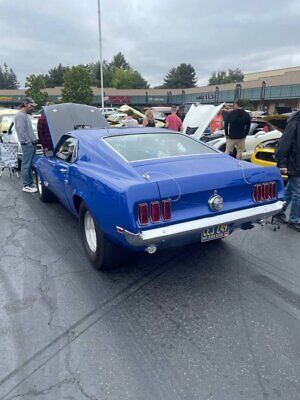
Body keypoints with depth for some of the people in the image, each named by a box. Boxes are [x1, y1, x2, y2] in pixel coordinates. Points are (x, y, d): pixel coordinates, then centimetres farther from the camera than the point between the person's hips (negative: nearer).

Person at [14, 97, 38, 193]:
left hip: (31, 143, 10)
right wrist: (29, 142, -17)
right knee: (26, 165, -6)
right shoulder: (20, 115, -12)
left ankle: (30, 183, 20)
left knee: (30, 165, 13)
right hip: (27, 144, -10)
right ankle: (26, 186, -2)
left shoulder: (26, 115, 19)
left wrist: (35, 139, 16)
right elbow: (21, 132, -18)